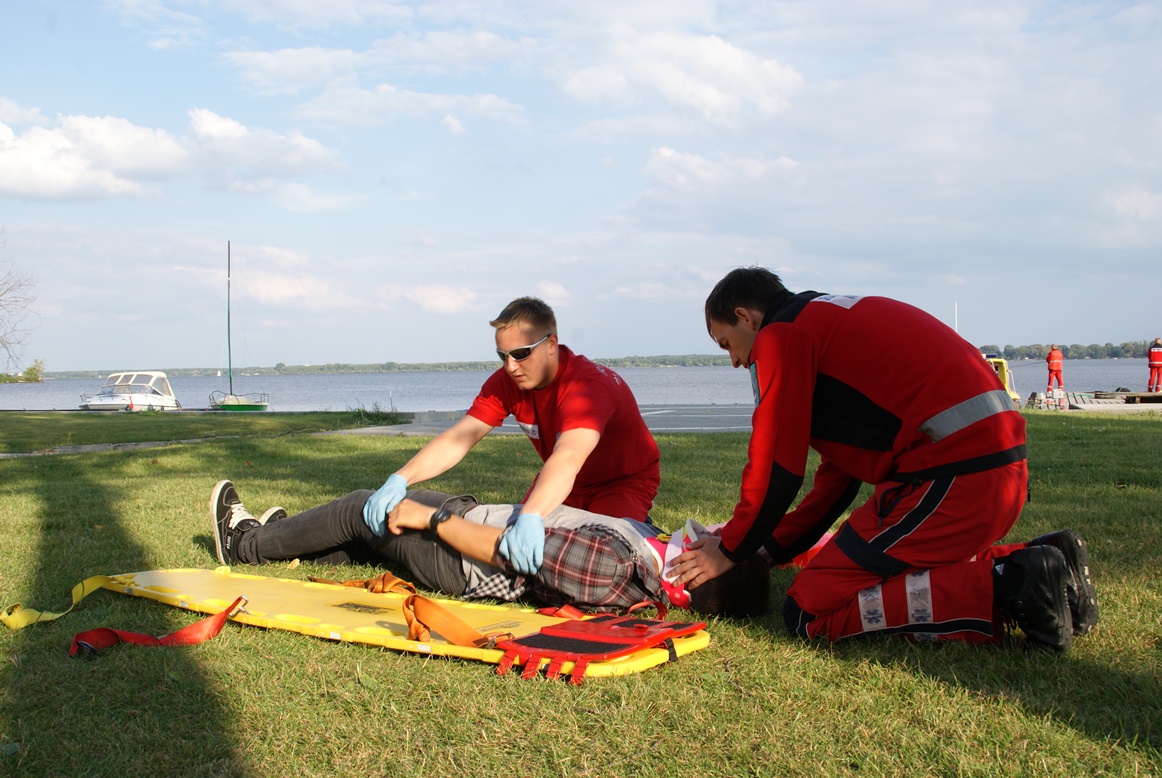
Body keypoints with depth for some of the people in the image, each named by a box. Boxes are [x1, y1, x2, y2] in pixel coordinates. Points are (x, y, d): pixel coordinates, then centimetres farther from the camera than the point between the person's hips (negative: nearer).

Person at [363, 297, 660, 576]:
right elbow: (457, 439, -24)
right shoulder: (507, 382, -16)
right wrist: (399, 479, -39)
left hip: (626, 480, -7)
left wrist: (531, 517, -70)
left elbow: (568, 458, -54)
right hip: (568, 483, 7)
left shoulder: (590, 385, -37)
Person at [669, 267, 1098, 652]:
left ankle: (1006, 587, -11)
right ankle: (1030, 562, 11)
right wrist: (770, 547, 25)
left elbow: (777, 469, -4)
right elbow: (838, 474, 27)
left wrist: (730, 551, 10)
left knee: (808, 611, -4)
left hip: (954, 475, -10)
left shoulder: (781, 335, -2)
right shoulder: (831, 322, 27)